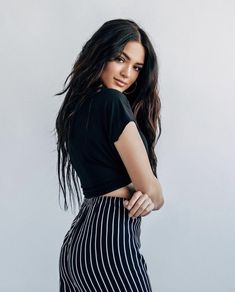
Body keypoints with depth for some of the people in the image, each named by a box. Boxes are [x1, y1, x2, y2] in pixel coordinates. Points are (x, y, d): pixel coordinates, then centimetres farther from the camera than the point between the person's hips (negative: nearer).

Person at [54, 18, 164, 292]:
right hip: (110, 237, -9)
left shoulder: (77, 106, 13)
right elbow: (149, 187, -12)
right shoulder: (112, 102, -14)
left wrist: (144, 196, -7)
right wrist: (155, 199, 10)